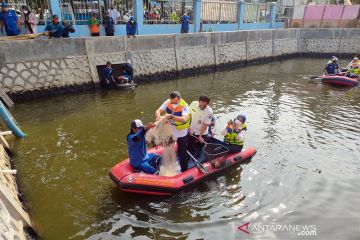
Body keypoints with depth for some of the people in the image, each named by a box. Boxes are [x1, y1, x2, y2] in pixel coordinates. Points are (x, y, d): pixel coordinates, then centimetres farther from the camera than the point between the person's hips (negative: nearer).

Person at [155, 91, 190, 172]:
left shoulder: (184, 106, -26)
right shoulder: (167, 102, -13)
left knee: (182, 152, 7)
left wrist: (171, 116, -50)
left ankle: (184, 170, 26)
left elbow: (184, 119, -40)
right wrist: (158, 115, -41)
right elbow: (158, 111, -17)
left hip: (181, 132, -5)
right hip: (169, 131, 5)